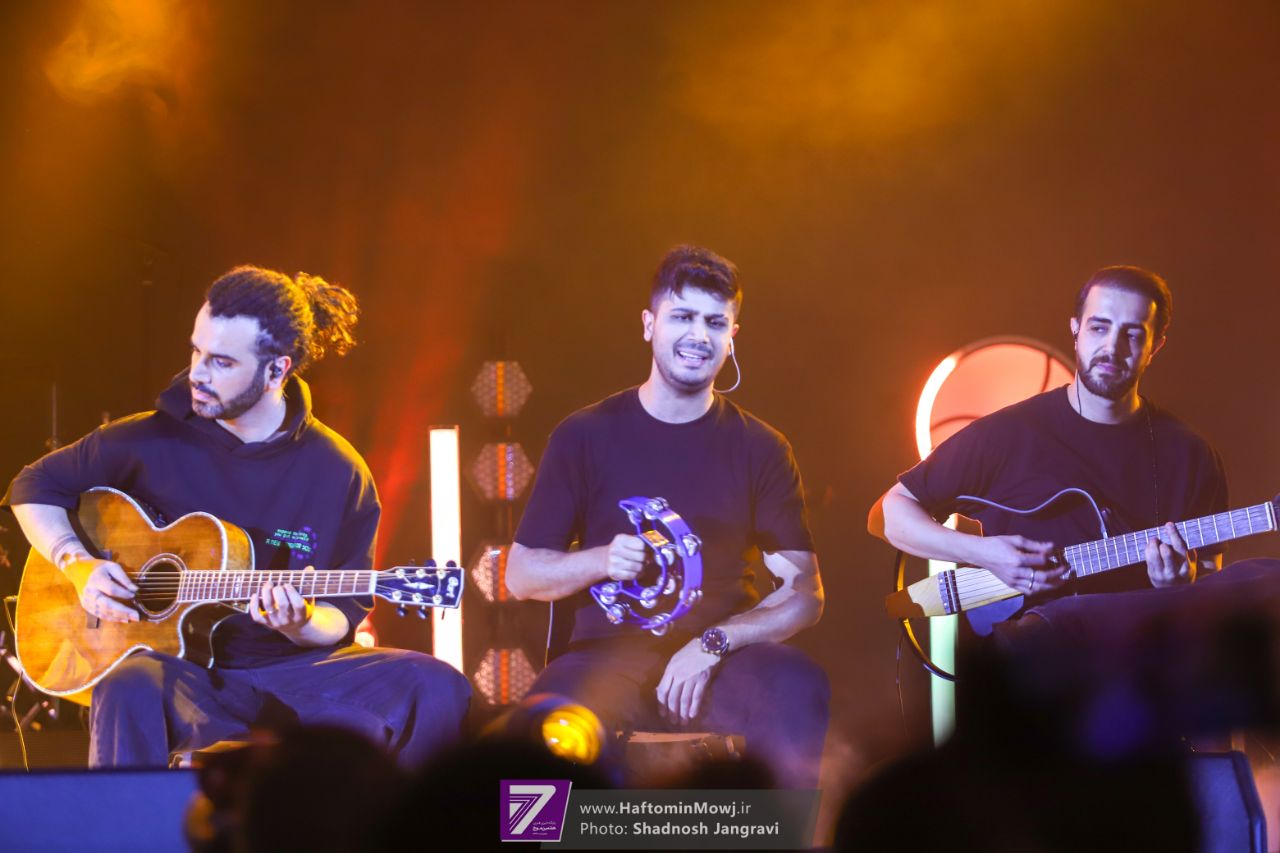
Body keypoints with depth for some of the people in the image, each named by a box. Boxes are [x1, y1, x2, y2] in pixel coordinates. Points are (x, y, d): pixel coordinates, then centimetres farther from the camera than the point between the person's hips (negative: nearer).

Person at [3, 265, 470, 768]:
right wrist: (79, 563, -4)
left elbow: (341, 619, 7)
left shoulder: (338, 472, 1)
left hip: (286, 672, 2)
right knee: (130, 691, -40)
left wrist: (300, 624, -17)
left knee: (437, 689, -23)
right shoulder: (154, 440, 1)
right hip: (175, 666, -2)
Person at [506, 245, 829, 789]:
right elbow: (520, 573, 7)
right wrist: (600, 561, -14)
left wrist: (714, 644, -14)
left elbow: (803, 593, 3)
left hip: (720, 662, 1)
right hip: (606, 657, -1)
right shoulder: (585, 437, 5)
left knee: (798, 688, -34)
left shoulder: (760, 449, 7)